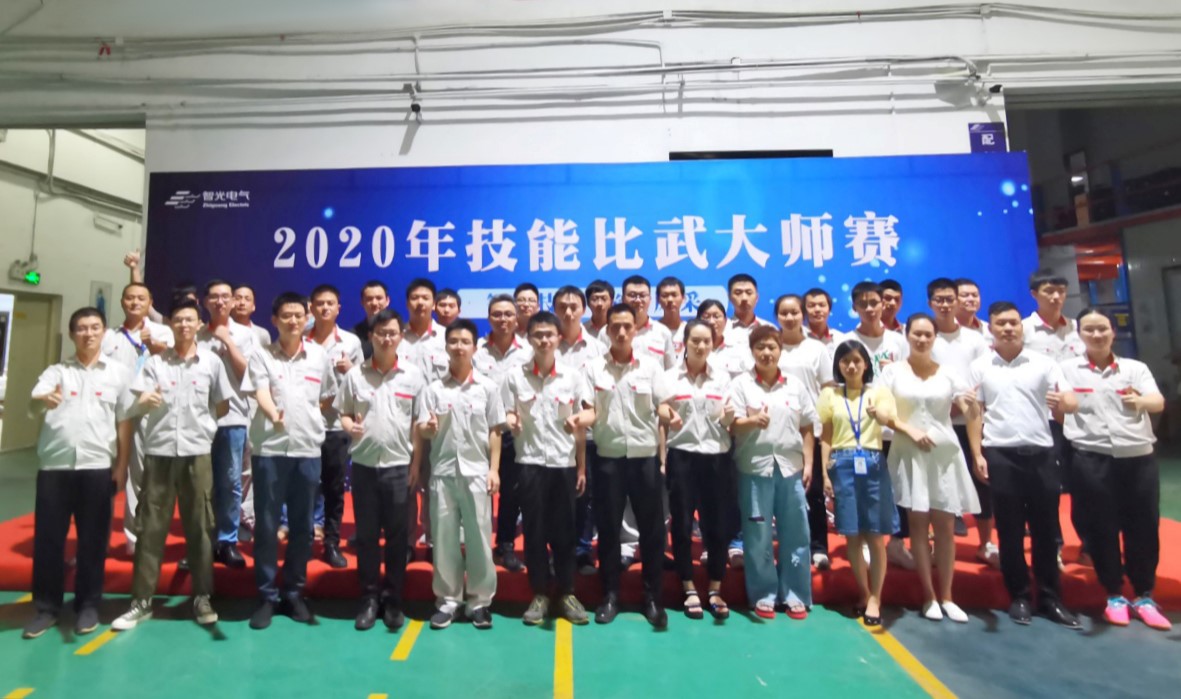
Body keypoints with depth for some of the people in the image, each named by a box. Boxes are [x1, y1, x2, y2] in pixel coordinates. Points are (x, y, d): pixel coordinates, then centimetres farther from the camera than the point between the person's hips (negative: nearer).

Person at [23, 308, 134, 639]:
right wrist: (45, 400, -34)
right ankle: (46, 607, 21)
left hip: (96, 466, -1)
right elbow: (33, 401, -9)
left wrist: (122, 466, 0)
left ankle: (87, 606, 18)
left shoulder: (119, 372, 6)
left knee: (93, 539, 5)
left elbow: (124, 422, 5)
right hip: (54, 465, 1)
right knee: (47, 537, 6)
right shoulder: (56, 371, 10)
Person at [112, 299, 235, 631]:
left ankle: (202, 597, 16)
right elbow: (137, 402, -5)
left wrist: (201, 422, 4)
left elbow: (223, 407, 10)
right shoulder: (156, 362, 5)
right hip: (159, 451, 1)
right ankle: (141, 601, 17)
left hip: (197, 452, -1)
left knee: (199, 527, 6)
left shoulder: (212, 362, 3)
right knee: (151, 527, 5)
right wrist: (145, 401, -24)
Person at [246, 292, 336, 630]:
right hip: (269, 449, -2)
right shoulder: (261, 355, 0)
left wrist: (308, 418, 3)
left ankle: (294, 593, 23)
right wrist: (273, 414, -35)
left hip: (308, 449, 2)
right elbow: (261, 393, -15)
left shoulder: (319, 355, 6)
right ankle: (267, 596, 19)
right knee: (266, 525, 5)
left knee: (302, 525, 9)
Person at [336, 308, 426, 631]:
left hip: (398, 465, -1)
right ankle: (369, 598, 24)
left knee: (397, 536, 7)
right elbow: (343, 413, 8)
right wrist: (349, 426, -16)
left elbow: (419, 422, 2)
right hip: (364, 465, 1)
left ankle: (393, 599, 22)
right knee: (366, 535, 10)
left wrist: (416, 466, -2)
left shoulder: (413, 375, 0)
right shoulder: (355, 374, 2)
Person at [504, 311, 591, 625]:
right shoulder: (514, 376, -3)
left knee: (564, 531, 9)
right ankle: (539, 594, 23)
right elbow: (507, 416, 4)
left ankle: (567, 593, 25)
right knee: (534, 531, 7)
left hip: (565, 463, 1)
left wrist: (582, 468, 3)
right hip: (530, 462, 0)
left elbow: (581, 425, 3)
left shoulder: (573, 375, -1)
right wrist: (511, 421, -20)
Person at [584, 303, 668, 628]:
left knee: (652, 528, 6)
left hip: (645, 456, 0)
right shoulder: (593, 367, 2)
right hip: (608, 456, 0)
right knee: (608, 527, 8)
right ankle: (610, 595, 24)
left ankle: (652, 597, 21)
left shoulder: (651, 367, 3)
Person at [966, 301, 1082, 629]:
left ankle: (1050, 597, 23)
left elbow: (1072, 402, -4)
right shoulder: (980, 367, 2)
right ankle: (1019, 596, 19)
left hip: (1040, 452, 1)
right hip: (1000, 454, -1)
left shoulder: (1043, 362, 3)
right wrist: (977, 454, -4)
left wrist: (1062, 401, -28)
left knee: (1046, 527, 8)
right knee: (1010, 529, 6)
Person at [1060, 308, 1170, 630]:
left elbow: (1158, 401, -10)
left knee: (1144, 528, 8)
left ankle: (1144, 596, 27)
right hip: (1091, 459, -1)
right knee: (1101, 529, 6)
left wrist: (1139, 401, -31)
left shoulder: (1136, 368, 5)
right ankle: (1114, 595, 23)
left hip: (1138, 457, 2)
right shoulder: (1066, 369, 2)